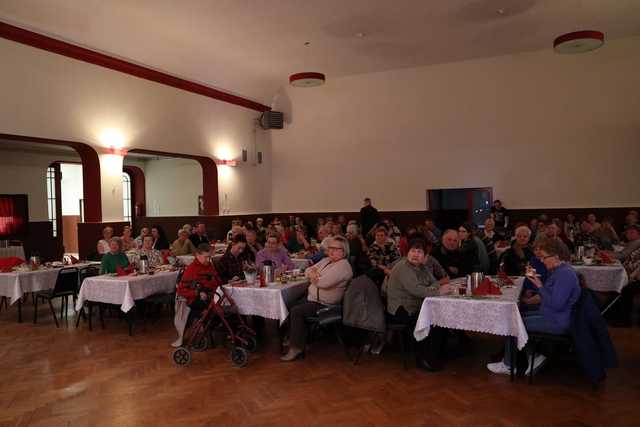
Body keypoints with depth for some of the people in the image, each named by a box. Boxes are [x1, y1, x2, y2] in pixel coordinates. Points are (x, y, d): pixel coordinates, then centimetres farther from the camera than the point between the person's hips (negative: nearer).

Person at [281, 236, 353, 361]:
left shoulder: (343, 266, -18)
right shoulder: (326, 261, 12)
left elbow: (323, 283, -27)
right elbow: (307, 271, 12)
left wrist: (314, 276, -7)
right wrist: (313, 272, -11)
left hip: (325, 305, -9)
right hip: (311, 297, 9)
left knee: (296, 311, -21)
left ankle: (296, 348, -11)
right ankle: (292, 338, 18)